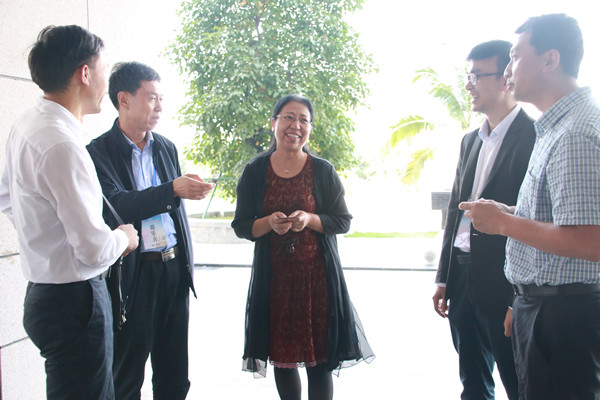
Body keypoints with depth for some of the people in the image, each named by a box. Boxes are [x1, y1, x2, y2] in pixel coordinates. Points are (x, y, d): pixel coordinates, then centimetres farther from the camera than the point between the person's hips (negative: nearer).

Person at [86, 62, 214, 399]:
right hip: (134, 274, -5)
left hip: (174, 268, 5)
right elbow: (116, 206, -20)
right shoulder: (100, 151, -6)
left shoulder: (167, 148, 13)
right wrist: (173, 189, -30)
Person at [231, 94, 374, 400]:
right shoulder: (254, 172, 4)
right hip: (273, 275, 1)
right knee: (281, 355, 9)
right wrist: (270, 223, -16)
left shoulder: (323, 171, 2)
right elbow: (241, 226, 4)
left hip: (317, 274, -1)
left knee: (319, 359, 0)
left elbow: (343, 222, 2)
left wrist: (310, 219, -16)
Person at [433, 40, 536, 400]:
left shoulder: (534, 137, -12)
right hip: (463, 278, 8)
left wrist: (521, 300, -18)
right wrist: (444, 279, 14)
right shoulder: (471, 141, 13)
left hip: (504, 286, -7)